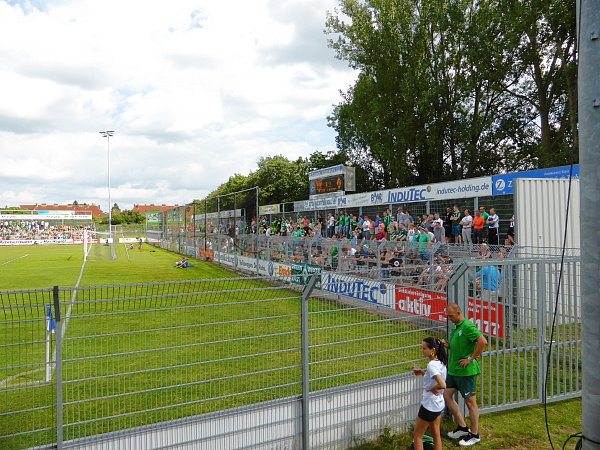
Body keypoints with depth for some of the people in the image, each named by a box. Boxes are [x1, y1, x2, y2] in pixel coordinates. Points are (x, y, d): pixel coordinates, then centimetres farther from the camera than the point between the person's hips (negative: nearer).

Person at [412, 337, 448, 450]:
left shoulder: (431, 365, -25)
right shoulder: (441, 362, 1)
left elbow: (442, 385, -35)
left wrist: (432, 388, -18)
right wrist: (423, 372, 6)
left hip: (429, 405, -9)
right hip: (439, 405, 9)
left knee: (417, 435, 7)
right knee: (436, 434, 20)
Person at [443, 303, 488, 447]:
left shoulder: (467, 326, -17)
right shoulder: (455, 327, 12)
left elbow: (483, 342, -28)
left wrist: (471, 359, -22)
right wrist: (448, 345, 2)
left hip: (466, 371, -10)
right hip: (453, 369, 10)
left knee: (470, 402, 3)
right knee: (447, 395, 12)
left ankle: (474, 435, 17)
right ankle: (462, 427, 24)